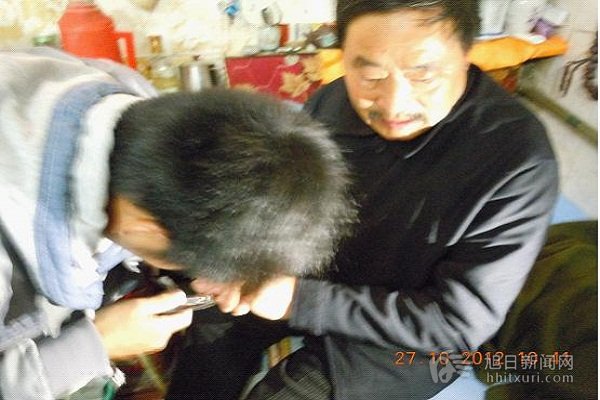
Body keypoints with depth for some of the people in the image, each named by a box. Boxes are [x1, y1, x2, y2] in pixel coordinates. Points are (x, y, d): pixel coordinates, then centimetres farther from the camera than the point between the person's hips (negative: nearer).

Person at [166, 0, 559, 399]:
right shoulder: (332, 102, -13)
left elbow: (458, 324, -25)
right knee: (210, 324, 5)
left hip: (409, 339, -4)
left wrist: (303, 300, -31)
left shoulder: (518, 161, -29)